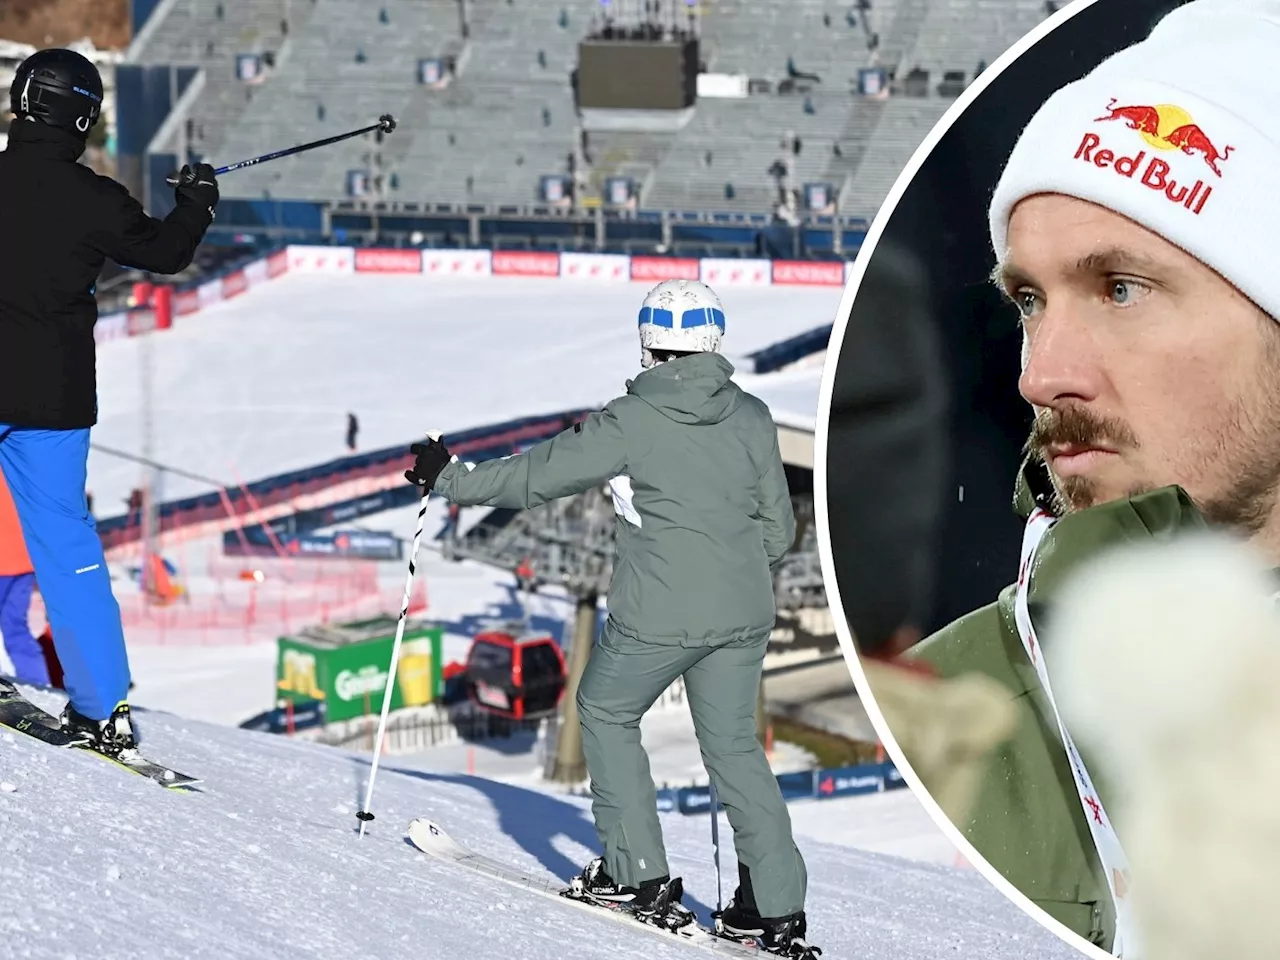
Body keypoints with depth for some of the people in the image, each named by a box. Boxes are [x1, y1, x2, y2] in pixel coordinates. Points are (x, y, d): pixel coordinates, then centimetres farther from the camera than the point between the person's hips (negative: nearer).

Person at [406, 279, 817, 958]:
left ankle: (639, 875, 14)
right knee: (734, 744, 15)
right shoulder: (752, 416, 3)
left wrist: (448, 480, 9)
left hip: (657, 616, -5)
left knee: (606, 713, 18)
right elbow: (778, 527, 8)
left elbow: (536, 476, -4)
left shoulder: (631, 422, -11)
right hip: (744, 616, 5)